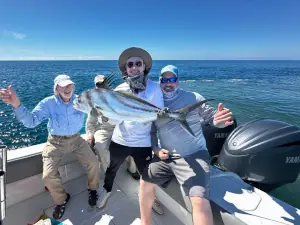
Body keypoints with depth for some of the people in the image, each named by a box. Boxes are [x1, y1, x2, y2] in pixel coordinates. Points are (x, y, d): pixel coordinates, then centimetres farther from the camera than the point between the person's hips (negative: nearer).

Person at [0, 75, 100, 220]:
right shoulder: (48, 103, -15)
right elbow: (31, 121, -22)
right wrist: (16, 104, -38)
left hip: (76, 139, 2)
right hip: (55, 142, -1)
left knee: (93, 162, -8)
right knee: (48, 175, -12)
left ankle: (92, 189, 22)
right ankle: (62, 199, 19)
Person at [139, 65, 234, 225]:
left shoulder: (193, 98, -3)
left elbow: (212, 117, -5)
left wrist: (221, 119, -29)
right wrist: (156, 149, -1)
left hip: (194, 156, -4)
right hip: (166, 156, 5)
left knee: (199, 200, -20)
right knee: (145, 181, 4)